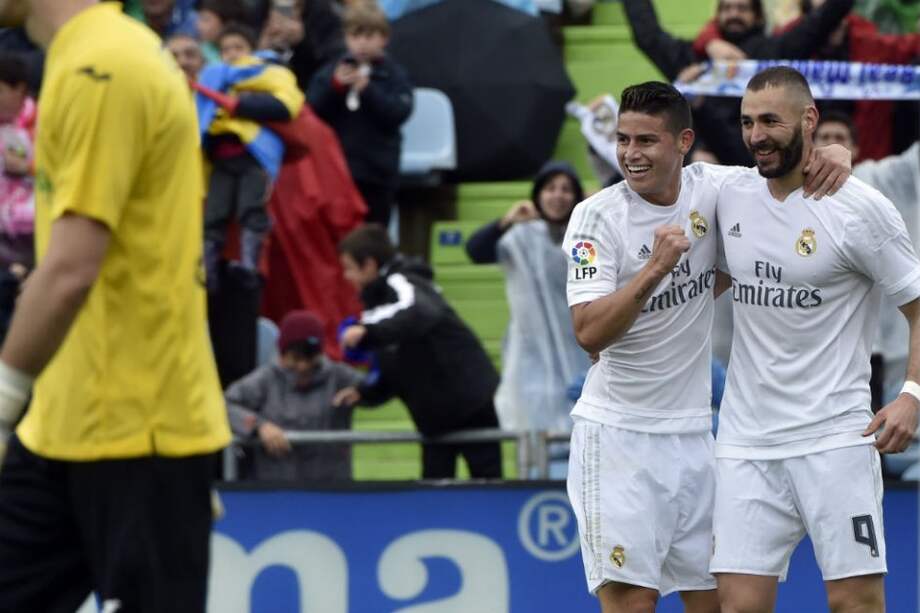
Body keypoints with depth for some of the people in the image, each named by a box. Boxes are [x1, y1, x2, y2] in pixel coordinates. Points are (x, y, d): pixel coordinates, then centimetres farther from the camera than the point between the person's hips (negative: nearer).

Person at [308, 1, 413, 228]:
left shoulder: (394, 75, -1)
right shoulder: (330, 72, 4)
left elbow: (399, 112, -13)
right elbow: (312, 111, -2)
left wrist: (368, 90, -22)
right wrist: (334, 86, -17)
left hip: (377, 170, -1)